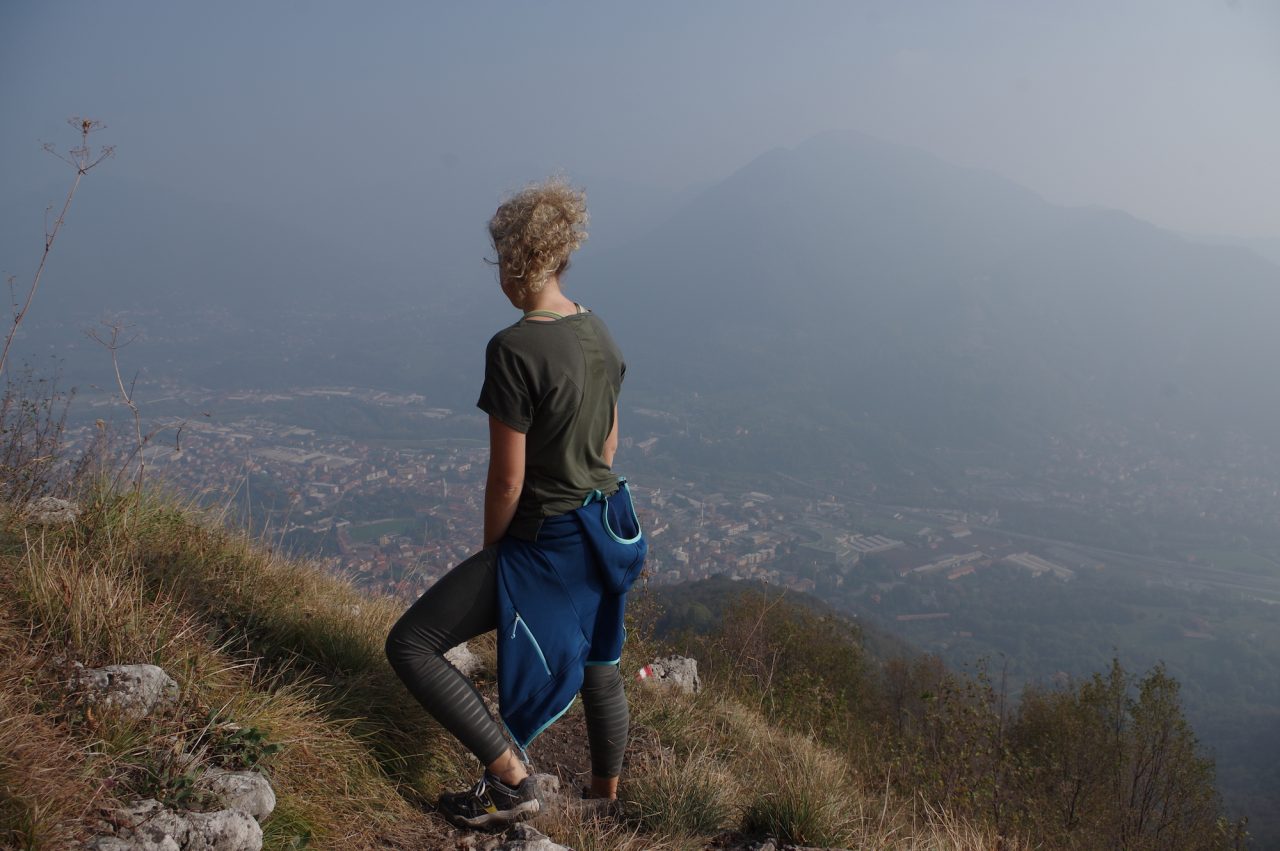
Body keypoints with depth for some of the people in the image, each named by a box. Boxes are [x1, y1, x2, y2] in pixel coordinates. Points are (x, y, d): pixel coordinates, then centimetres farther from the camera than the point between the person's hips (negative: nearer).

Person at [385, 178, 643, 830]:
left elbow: (507, 480, -19)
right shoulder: (599, 332, 1)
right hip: (606, 527, 8)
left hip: (543, 544, -8)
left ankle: (510, 780, 1)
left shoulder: (514, 349, -23)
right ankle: (607, 792, 45)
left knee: (410, 645, 0)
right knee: (597, 660, 27)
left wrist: (492, 548, -2)